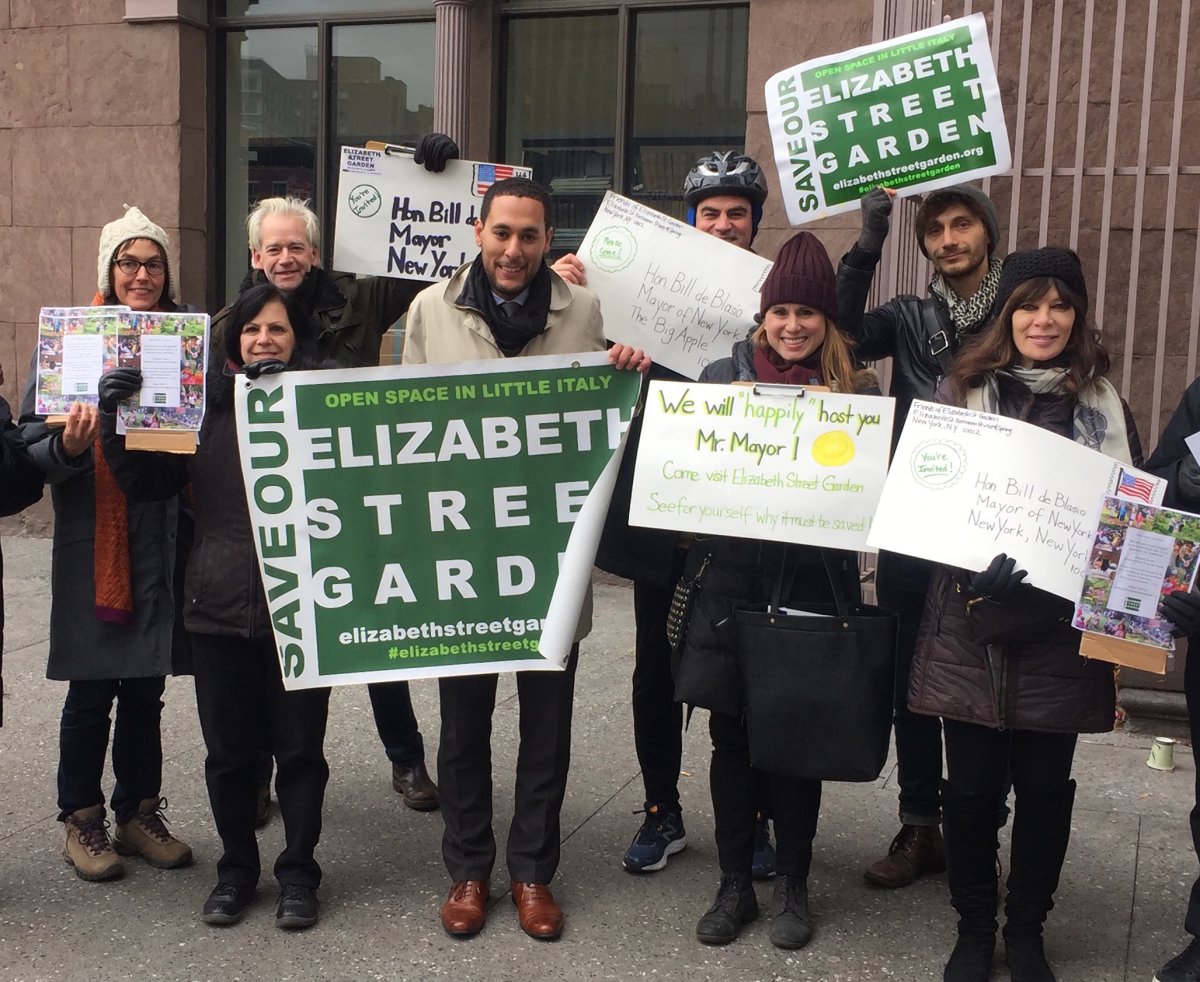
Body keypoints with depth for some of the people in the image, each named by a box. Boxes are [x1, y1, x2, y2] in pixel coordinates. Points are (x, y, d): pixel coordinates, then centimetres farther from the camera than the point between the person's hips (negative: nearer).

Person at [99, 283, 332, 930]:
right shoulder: (207, 404, 6)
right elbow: (147, 484, 8)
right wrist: (116, 420, -6)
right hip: (219, 608, 3)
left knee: (299, 748, 8)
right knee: (228, 750, 13)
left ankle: (298, 873, 25)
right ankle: (236, 869, 31)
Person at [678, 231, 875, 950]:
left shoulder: (856, 389, 3)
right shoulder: (722, 376, 6)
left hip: (813, 585, -1)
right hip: (731, 580, 1)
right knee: (731, 734, 8)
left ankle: (793, 886, 25)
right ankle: (736, 884, 24)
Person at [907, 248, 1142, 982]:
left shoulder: (1104, 405, 6)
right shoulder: (961, 392, 3)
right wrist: (974, 561, -18)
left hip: (1061, 625, 1)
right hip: (973, 619, -1)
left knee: (1046, 784, 9)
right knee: (972, 782, 6)